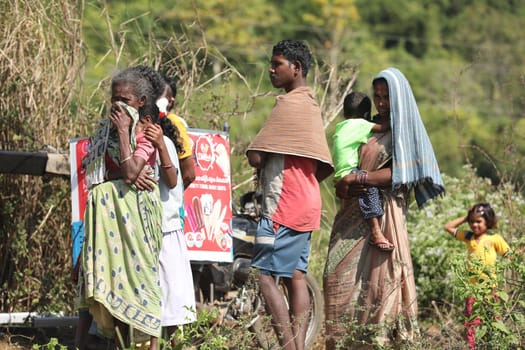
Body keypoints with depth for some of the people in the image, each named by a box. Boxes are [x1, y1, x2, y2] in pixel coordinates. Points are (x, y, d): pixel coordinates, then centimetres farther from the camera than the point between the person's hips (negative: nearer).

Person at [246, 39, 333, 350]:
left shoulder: (289, 104, -12)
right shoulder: (312, 105, 17)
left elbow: (256, 158, -16)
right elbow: (324, 167, 21)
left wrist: (259, 162, 4)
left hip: (283, 206, -10)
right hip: (305, 204, 10)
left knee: (265, 276, -10)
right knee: (295, 276, 7)